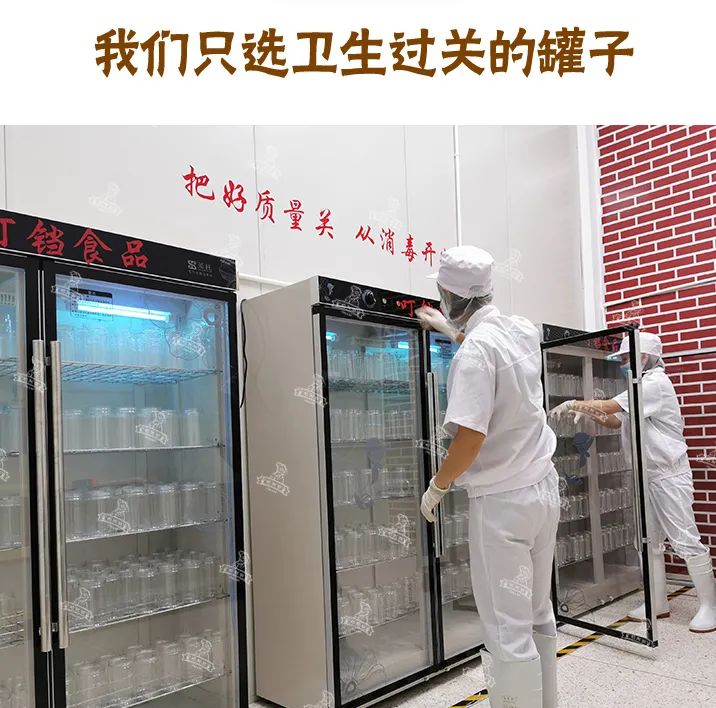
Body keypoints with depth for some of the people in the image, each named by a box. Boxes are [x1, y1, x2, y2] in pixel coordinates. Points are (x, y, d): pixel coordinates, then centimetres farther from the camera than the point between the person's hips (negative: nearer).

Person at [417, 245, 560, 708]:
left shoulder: (475, 351, -19)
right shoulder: (524, 331, 4)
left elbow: (470, 437, -24)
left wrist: (437, 487, -9)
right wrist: (455, 332, 36)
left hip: (502, 500, -8)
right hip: (544, 488, 8)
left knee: (508, 631, 1)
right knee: (540, 615, 19)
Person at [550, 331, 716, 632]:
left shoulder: (656, 383, -15)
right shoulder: (640, 387, 16)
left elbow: (609, 406, -19)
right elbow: (616, 421, 17)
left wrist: (573, 404, -8)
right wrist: (587, 412, 3)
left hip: (669, 475, -10)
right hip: (646, 476, 10)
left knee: (685, 540, -6)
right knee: (649, 542, 11)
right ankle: (658, 604, 19)